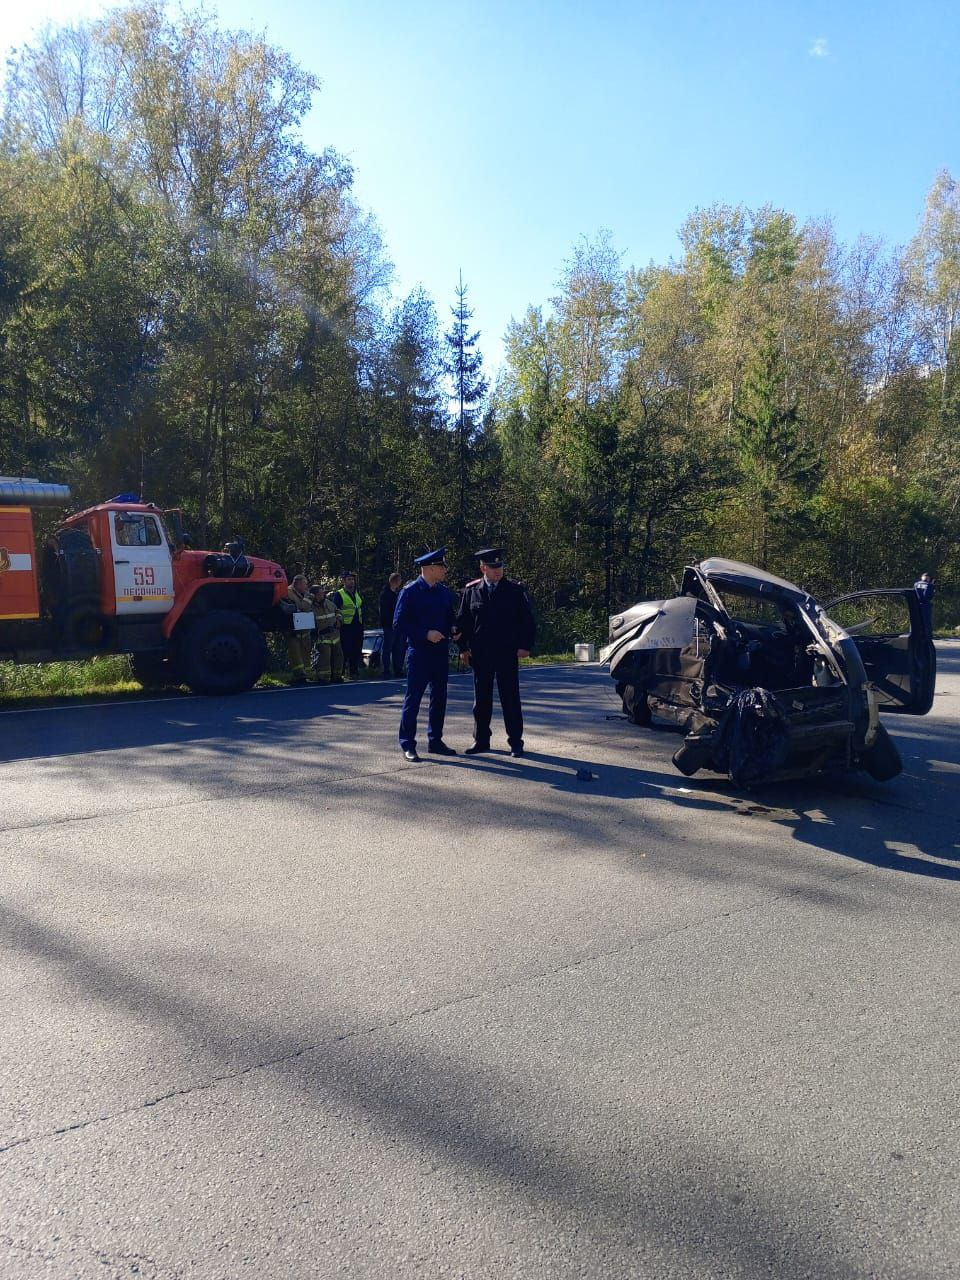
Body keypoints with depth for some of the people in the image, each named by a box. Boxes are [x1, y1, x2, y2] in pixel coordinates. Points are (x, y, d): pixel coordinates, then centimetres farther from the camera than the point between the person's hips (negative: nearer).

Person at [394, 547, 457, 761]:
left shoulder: (445, 592, 10)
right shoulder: (410, 591, -8)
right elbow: (399, 623, -11)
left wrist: (453, 630, -1)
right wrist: (426, 634, -19)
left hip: (441, 652, 6)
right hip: (419, 653, -6)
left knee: (439, 698, 12)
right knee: (412, 699, -2)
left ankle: (435, 740, 23)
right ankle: (408, 745, 5)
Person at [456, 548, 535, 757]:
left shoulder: (515, 590, 1)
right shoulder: (471, 590, 4)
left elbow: (528, 620, 2)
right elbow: (462, 620, 8)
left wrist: (525, 646, -6)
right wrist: (464, 647, 1)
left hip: (508, 654, -1)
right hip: (480, 654, 2)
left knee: (511, 699, 3)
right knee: (481, 699, 9)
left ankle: (515, 742, 11)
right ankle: (481, 740, 20)